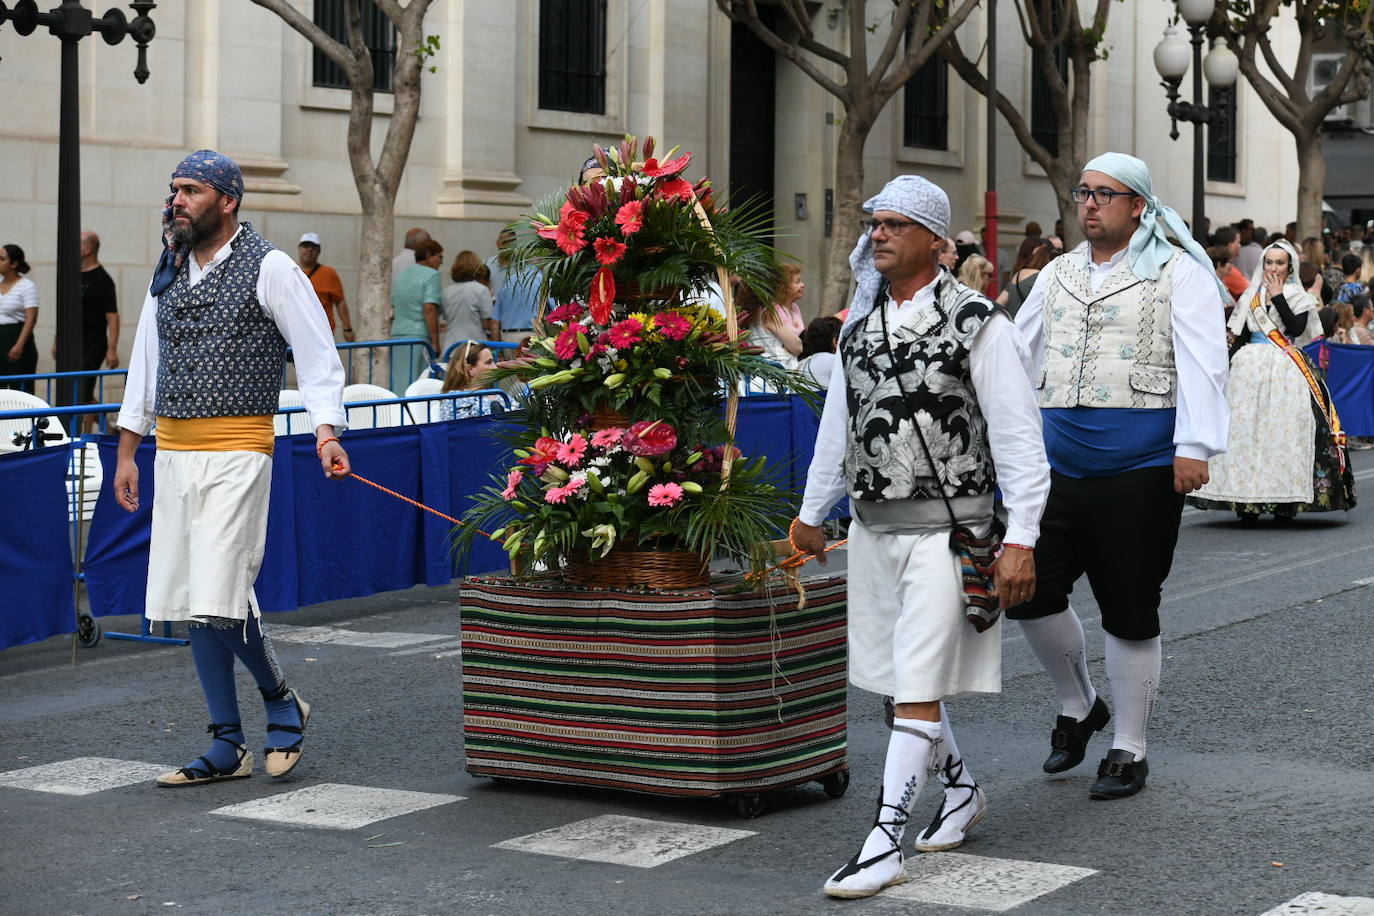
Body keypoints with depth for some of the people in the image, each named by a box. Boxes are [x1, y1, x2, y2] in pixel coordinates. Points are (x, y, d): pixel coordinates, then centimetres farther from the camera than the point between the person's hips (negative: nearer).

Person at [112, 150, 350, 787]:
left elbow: (317, 353, -5)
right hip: (173, 457, 7)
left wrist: (327, 432, -17)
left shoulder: (269, 268, -5)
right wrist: (127, 453, 18)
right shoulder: (168, 274, 14)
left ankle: (282, 702, 10)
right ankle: (227, 747, 12)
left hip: (236, 454, -7)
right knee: (188, 603, 5)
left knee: (219, 597, -15)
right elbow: (145, 364, 20)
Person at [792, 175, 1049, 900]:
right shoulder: (860, 321, 10)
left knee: (917, 686, -9)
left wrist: (1021, 539, -16)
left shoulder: (977, 322, -9)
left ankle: (884, 843, -8)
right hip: (872, 524, 7)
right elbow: (838, 422, 21)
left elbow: (1017, 435, -11)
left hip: (946, 526, -7)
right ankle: (961, 789, 36)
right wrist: (812, 512, 25)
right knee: (893, 674, 14)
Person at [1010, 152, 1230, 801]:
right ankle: (1078, 705, 26)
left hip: (1139, 472, -5)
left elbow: (1202, 362, -10)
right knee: (1031, 594, 0)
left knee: (1130, 613, 2)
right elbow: (1018, 352, 22)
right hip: (1060, 470, 5)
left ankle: (1129, 750, 16)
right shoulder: (1057, 275, 16)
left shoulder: (1178, 273, -1)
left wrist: (1194, 446, -21)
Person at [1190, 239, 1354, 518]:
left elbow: (1297, 328, -11)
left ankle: (1283, 498, -4)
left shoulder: (1297, 296, 6)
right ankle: (1246, 499, -3)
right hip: (1250, 367, 3)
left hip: (1285, 370, -3)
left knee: (1283, 428, -8)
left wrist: (1278, 297, -9)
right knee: (1246, 428, -4)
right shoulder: (1251, 297, 14)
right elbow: (1240, 336, 15)